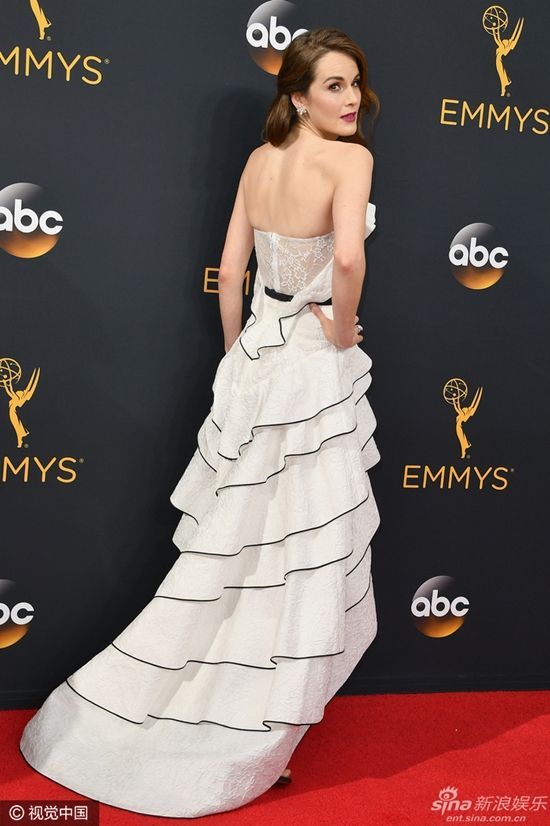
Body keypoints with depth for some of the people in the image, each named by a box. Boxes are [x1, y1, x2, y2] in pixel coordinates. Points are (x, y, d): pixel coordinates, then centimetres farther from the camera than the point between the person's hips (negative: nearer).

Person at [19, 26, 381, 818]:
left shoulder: (260, 158, 7)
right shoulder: (350, 157, -14)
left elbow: (230, 271, 9)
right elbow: (348, 255, -33)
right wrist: (344, 328, -14)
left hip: (255, 359, 7)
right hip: (313, 368, -7)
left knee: (236, 549, 19)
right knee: (303, 555, 5)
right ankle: (251, 742, 18)